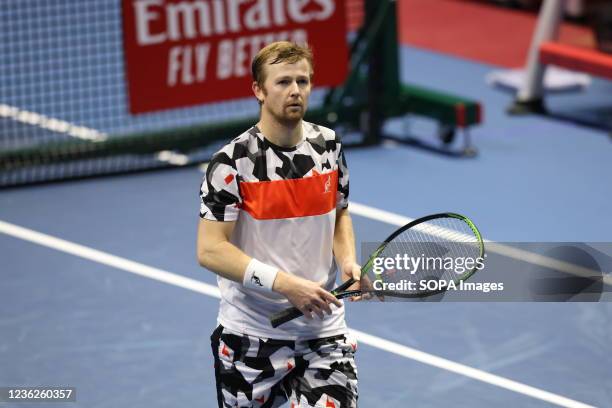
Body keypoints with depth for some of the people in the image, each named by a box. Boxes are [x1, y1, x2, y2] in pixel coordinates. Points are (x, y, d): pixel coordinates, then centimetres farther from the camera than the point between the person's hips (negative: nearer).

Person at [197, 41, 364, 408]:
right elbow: (210, 250, -17)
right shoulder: (232, 162, -13)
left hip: (323, 328, 3)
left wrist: (348, 261, -3)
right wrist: (285, 283, -25)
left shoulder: (329, 146, 3)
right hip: (253, 333, -3)